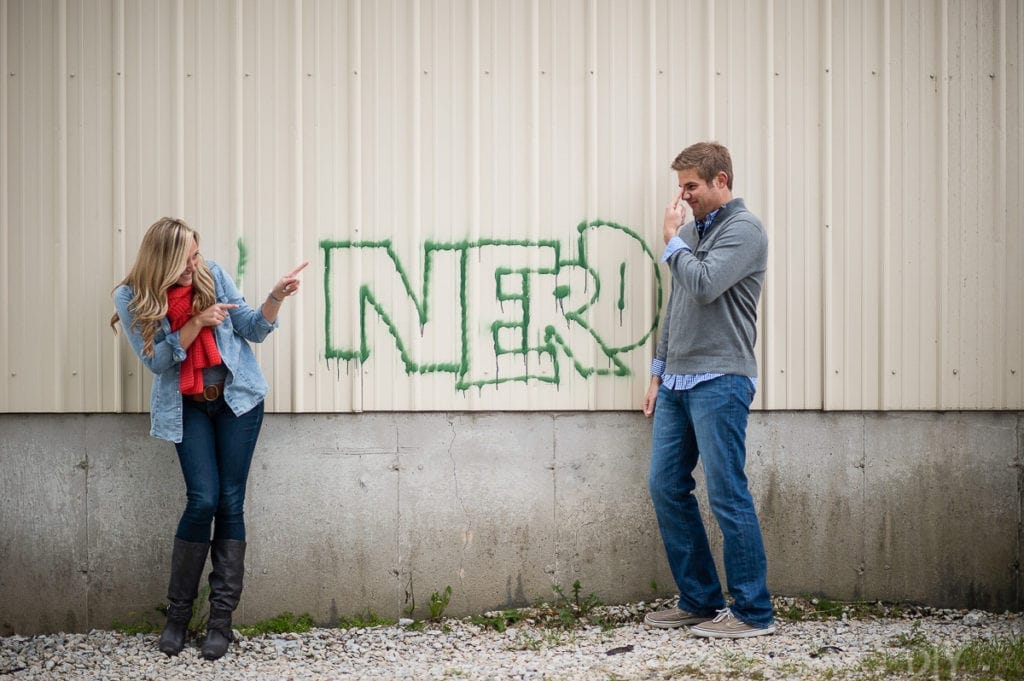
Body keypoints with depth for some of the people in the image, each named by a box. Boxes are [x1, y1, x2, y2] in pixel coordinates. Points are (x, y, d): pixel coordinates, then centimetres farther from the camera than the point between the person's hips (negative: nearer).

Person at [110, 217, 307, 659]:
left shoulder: (212, 276, -5)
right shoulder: (132, 298, -8)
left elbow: (253, 329, -1)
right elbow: (156, 360, -12)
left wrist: (275, 298, -18)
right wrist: (197, 322, -22)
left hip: (237, 397, 1)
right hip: (187, 406, -1)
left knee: (230, 503, -2)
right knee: (203, 501, -12)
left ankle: (221, 619, 4)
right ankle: (178, 613, 5)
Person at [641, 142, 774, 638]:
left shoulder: (743, 229, -6)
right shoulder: (693, 231, 18)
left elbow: (704, 284, -21)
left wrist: (671, 239, -5)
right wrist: (658, 373, 20)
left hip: (719, 380, -8)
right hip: (677, 382, 9)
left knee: (727, 495, -8)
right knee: (666, 489, 8)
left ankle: (753, 612, 0)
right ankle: (700, 601, 17)